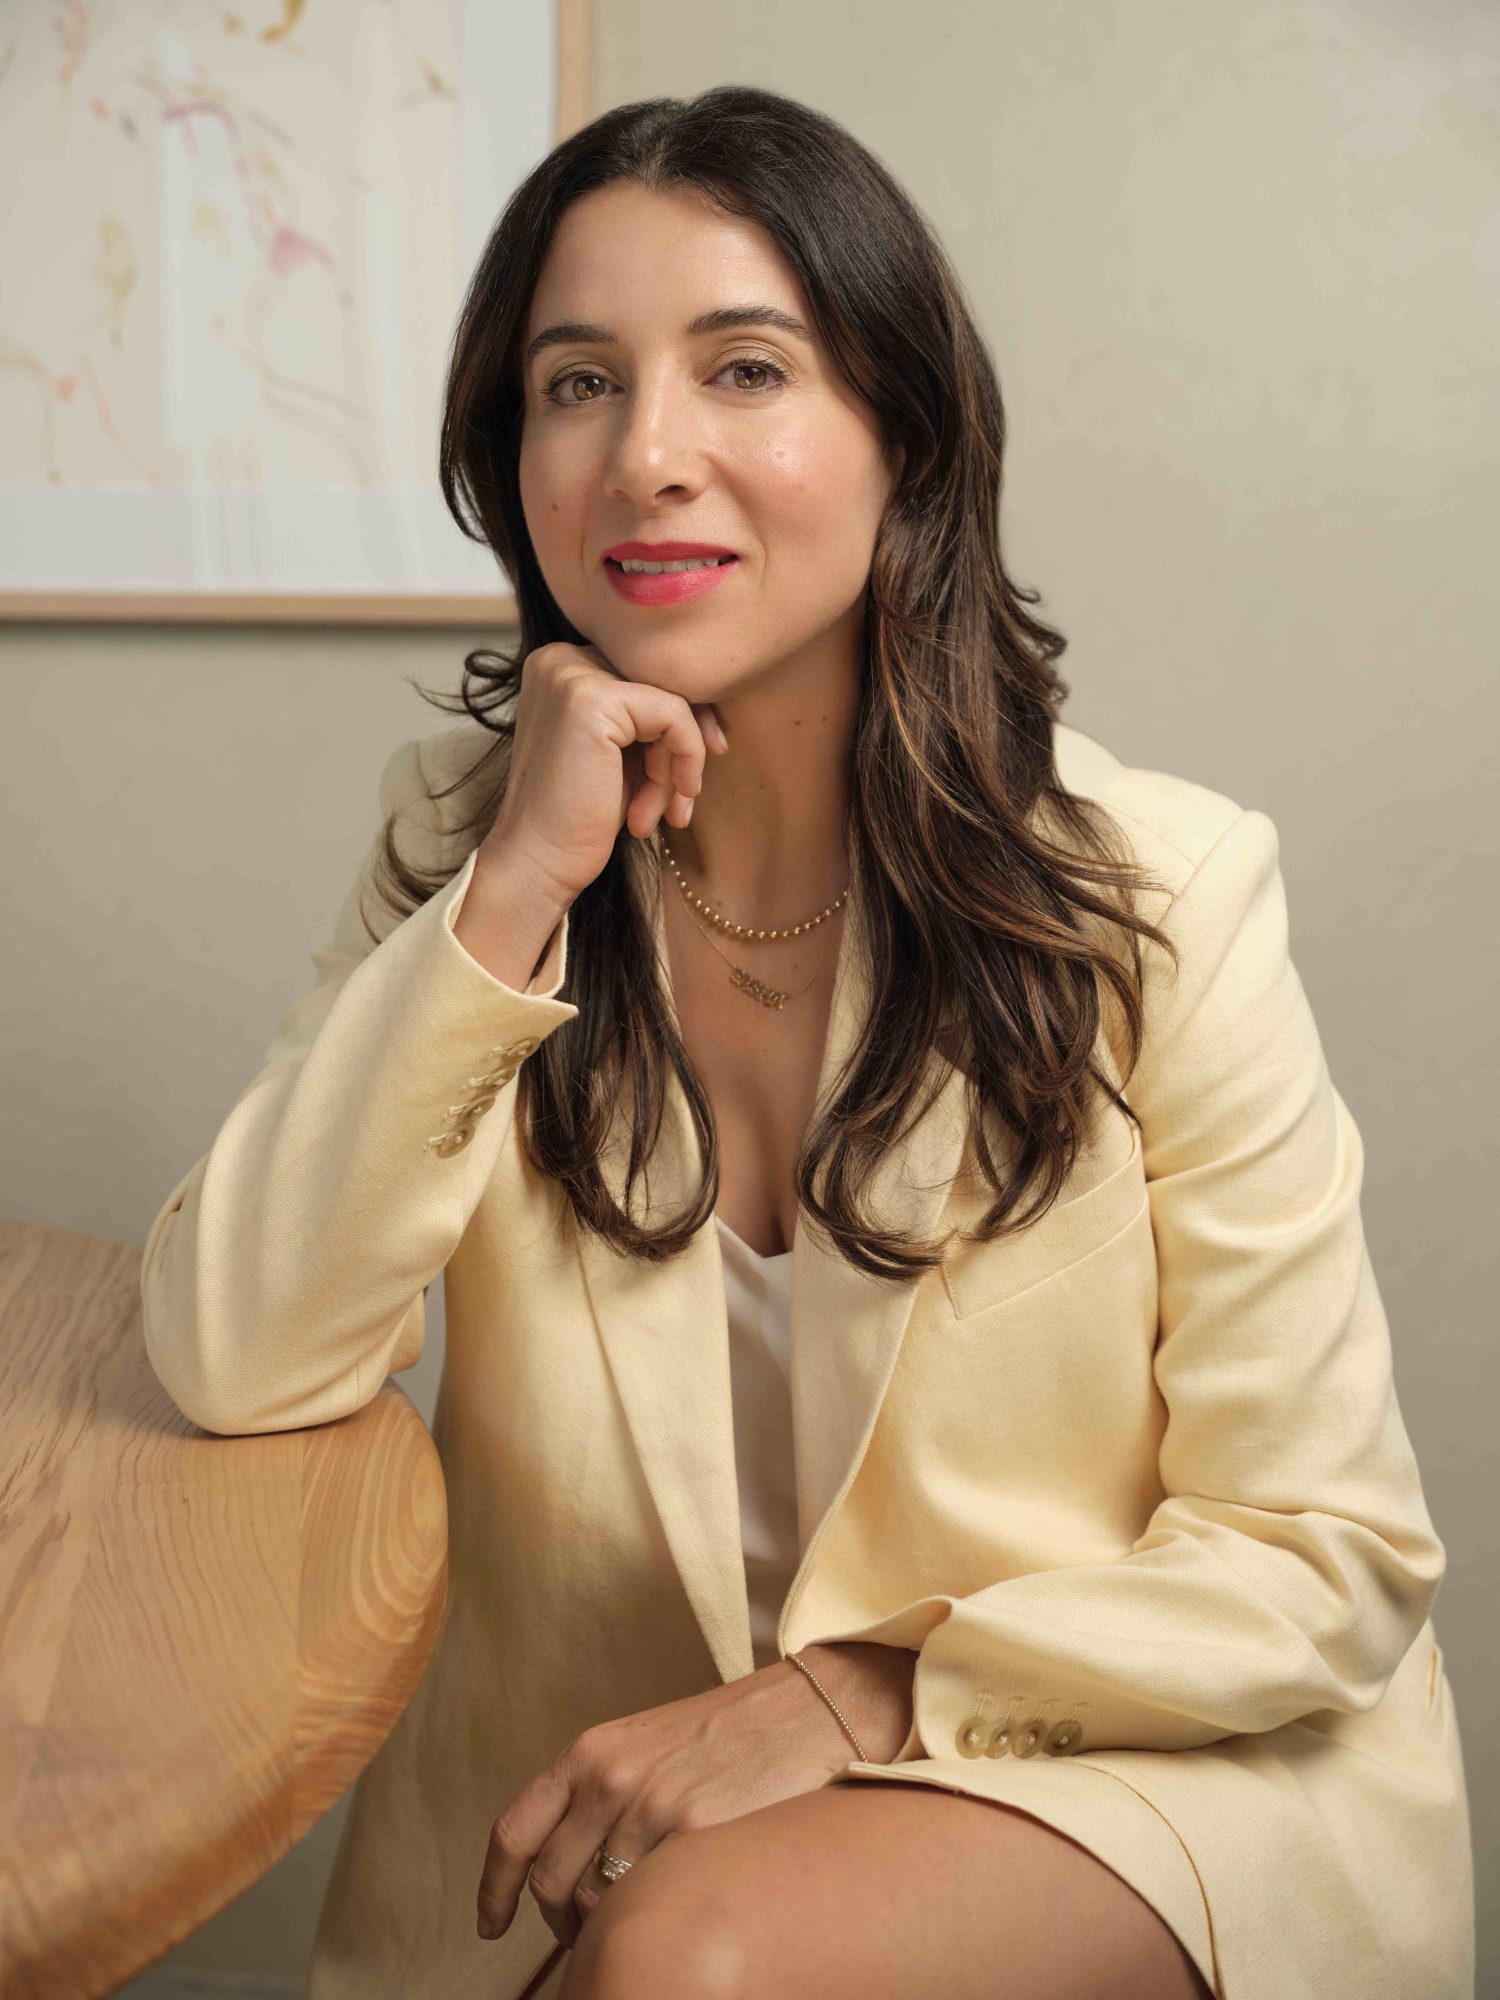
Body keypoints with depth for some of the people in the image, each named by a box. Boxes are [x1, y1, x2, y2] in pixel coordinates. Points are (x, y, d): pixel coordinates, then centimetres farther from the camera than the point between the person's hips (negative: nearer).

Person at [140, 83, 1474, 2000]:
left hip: (1134, 1763, -2)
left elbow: (1330, 1553, -10)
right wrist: (516, 890, -21)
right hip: (592, 1808, 3)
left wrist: (850, 1697, -19)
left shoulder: (1157, 890, -15)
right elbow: (234, 1367, -14)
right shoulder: (457, 831, -4)